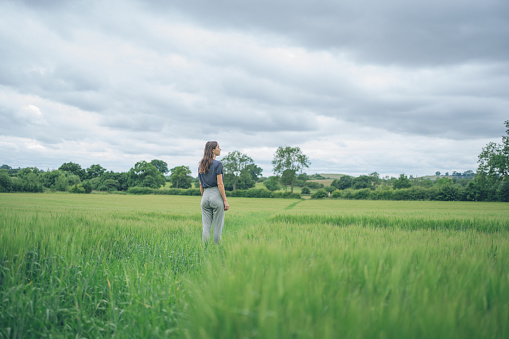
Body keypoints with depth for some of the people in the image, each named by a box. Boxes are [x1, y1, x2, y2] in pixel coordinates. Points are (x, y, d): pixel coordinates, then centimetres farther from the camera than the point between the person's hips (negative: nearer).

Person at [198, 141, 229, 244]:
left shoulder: (201, 166, 12)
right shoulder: (218, 164, -8)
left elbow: (201, 185, 14)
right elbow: (220, 183, -12)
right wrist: (225, 201, -10)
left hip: (205, 196, 6)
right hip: (216, 195, -6)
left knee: (206, 226, 6)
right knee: (218, 226, 1)